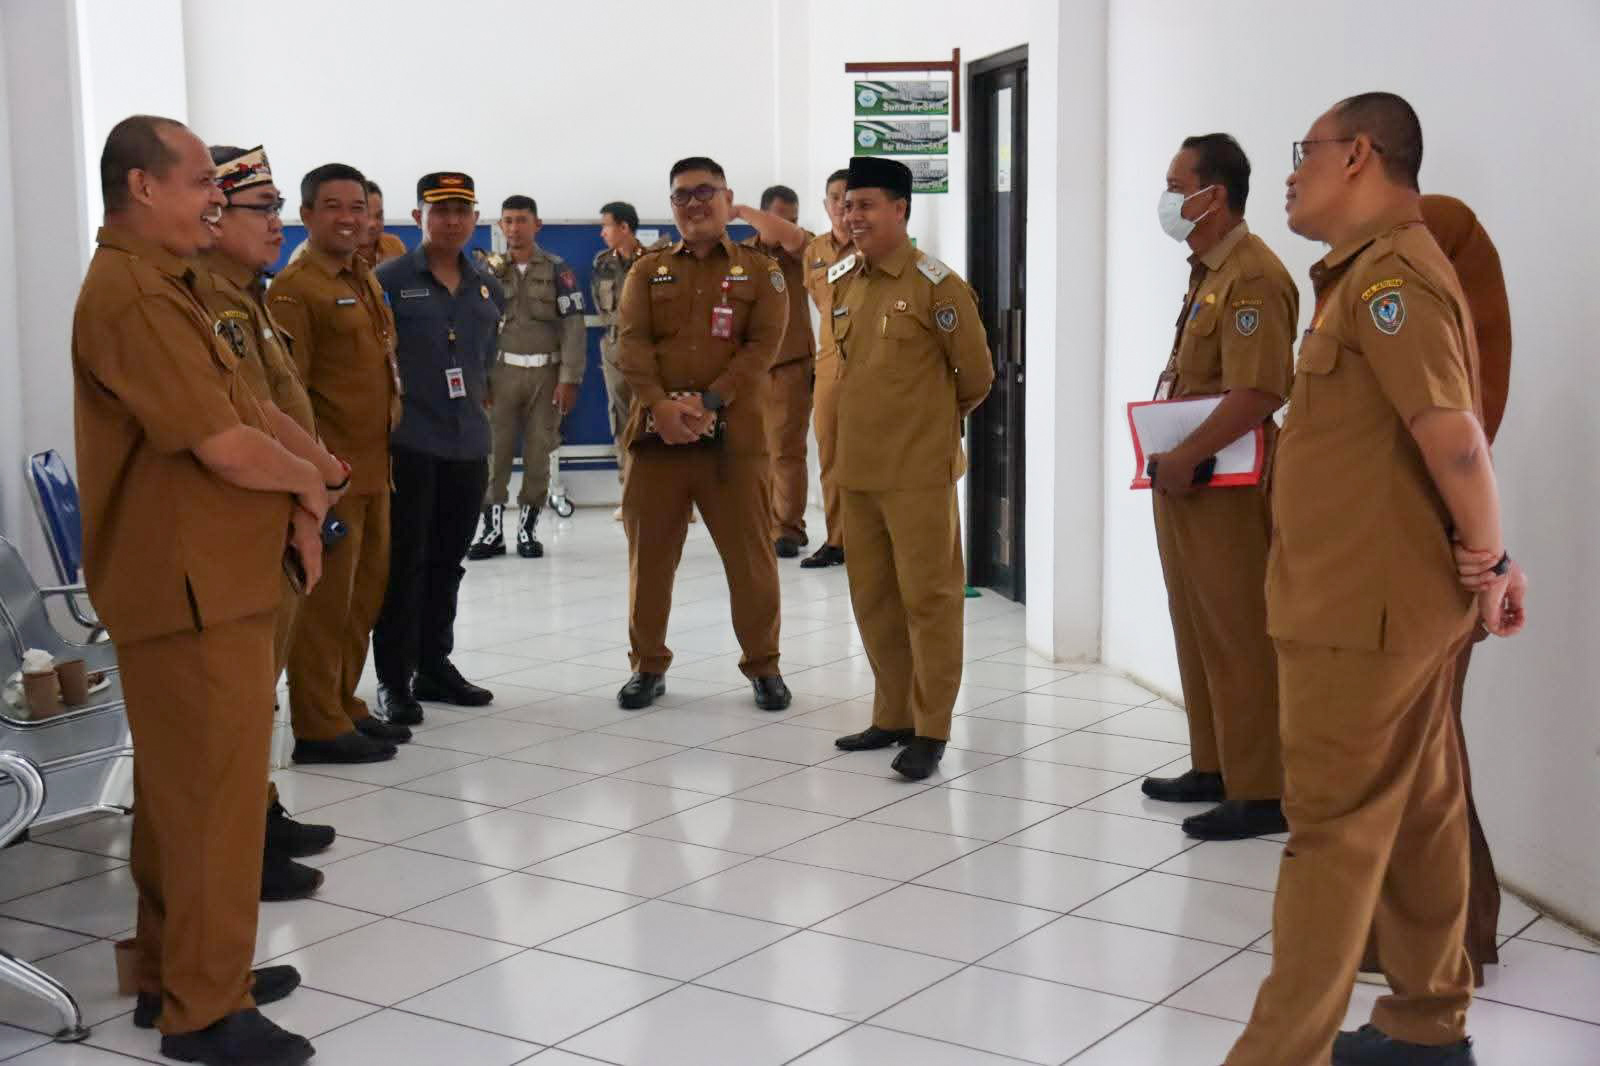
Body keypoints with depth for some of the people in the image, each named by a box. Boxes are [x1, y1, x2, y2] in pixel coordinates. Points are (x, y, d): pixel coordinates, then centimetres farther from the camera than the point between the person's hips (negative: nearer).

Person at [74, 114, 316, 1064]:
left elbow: (238, 423, 15)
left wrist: (292, 507, 0)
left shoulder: (163, 286, 16)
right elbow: (229, 448, -23)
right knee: (213, 795, -4)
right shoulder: (133, 298, -18)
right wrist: (308, 485, -5)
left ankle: (176, 972, 29)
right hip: (192, 589, -11)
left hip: (209, 582, 11)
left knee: (185, 788, 17)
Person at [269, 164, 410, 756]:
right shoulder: (294, 289, -11)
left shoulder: (366, 283, 16)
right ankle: (318, 727, 5)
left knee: (368, 589, 15)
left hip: (373, 468, 9)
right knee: (326, 598, -3)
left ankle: (344, 703, 27)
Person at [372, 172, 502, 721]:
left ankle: (435, 665, 23)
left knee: (447, 561, 12)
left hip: (468, 447, 5)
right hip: (408, 444, -5)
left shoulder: (487, 290, 12)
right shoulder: (388, 280, -4)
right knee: (404, 560, -1)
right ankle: (393, 677, 6)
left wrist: (479, 415, 15)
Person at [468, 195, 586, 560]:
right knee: (494, 451, -3)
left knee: (539, 453, 4)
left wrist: (569, 379, -8)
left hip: (546, 372, -1)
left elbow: (573, 327, -2)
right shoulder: (490, 271, 7)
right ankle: (491, 529, 4)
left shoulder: (557, 270, 2)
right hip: (502, 371, 1)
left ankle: (528, 527, 15)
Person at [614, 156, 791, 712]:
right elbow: (631, 343, 0)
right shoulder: (647, 271, 12)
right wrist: (660, 404, -17)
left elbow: (763, 346, -4)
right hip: (657, 431, 2)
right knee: (649, 555, 6)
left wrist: (708, 402, -16)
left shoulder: (760, 271, 7)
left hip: (733, 434, -2)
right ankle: (648, 665, 18)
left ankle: (763, 665, 15)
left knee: (750, 554, 2)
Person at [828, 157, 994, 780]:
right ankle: (892, 716, 25)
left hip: (919, 472, -7)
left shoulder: (935, 285, -10)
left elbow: (976, 376, -3)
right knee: (873, 600, 13)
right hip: (856, 468, 7)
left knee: (929, 599, 0)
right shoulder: (842, 284, 9)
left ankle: (931, 730, 7)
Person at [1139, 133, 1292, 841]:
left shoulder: (1252, 277, -17)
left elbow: (1257, 392, -26)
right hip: (1184, 483, 10)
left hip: (1224, 487, -10)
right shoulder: (1206, 272, 15)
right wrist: (1167, 457, 11)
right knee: (1197, 631, 17)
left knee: (1238, 641, -3)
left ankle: (1259, 793, 5)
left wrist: (1184, 458, -21)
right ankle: (1213, 768, 29)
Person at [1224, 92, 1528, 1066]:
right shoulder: (1379, 268, 16)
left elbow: (1454, 437, -25)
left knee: (1335, 830, -5)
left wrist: (1491, 562, -15)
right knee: (1418, 812, 16)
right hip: (1389, 591, 10)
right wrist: (1484, 559, 15)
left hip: (1362, 602, -10)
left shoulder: (1389, 272, -17)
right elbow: (1442, 436, 17)